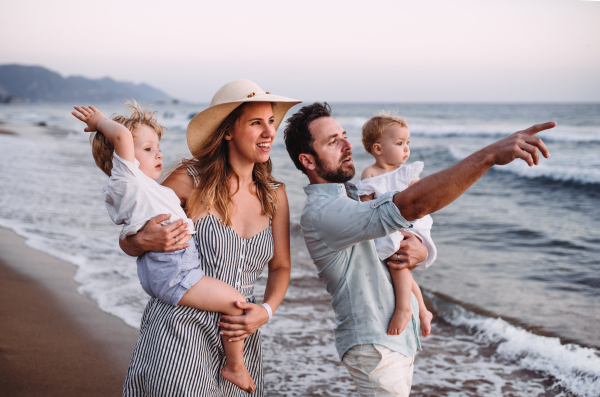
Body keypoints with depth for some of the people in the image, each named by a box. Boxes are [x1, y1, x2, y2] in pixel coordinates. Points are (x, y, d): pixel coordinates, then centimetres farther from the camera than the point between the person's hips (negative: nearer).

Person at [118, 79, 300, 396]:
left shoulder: (275, 196, 5)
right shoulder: (190, 181, -7)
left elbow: (280, 266, 13)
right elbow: (127, 241, 3)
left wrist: (266, 310, -6)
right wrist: (145, 242, -21)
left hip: (239, 342, 4)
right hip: (178, 332, -4)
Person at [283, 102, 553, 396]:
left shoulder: (354, 195, 8)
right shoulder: (320, 214, -24)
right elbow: (411, 205, -36)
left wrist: (420, 252, -18)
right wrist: (490, 154, -40)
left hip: (402, 338, 9)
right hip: (375, 347, -9)